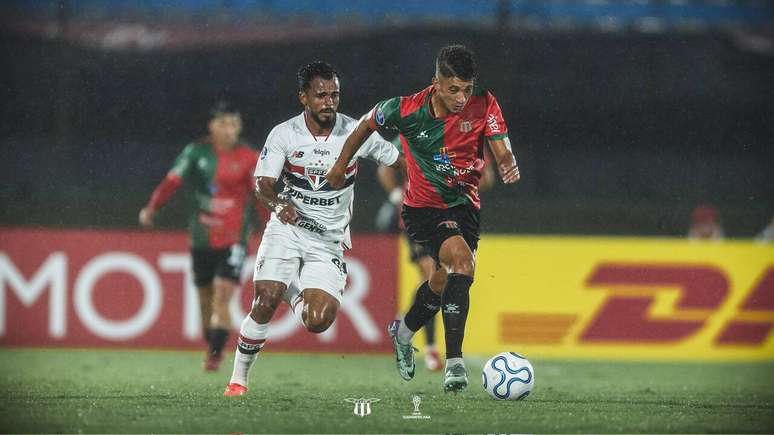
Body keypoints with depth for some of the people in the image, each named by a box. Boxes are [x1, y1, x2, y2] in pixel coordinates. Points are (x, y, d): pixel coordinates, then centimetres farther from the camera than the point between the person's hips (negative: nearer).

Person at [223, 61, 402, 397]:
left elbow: (399, 163, 5)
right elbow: (262, 185, -12)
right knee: (265, 301, -21)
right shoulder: (283, 135, -6)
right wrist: (278, 204, -33)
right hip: (288, 228, -1)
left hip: (330, 240, 1)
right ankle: (238, 378, -4)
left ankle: (292, 293, 24)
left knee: (318, 322, -13)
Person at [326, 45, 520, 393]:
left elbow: (502, 152, -19)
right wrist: (341, 164, 12)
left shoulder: (483, 105, -15)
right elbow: (367, 124, 2)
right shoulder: (406, 110, -18)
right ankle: (454, 363, -28)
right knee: (461, 260, -28)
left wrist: (508, 166, -44)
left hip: (464, 205, 4)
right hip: (422, 207, -4)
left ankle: (403, 333, 50)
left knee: (445, 281, 16)